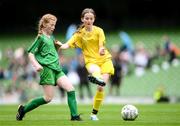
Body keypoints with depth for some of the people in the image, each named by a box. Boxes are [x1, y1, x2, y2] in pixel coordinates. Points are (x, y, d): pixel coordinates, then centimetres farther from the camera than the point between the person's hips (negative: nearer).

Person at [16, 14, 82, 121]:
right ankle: (23, 109, 8)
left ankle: (74, 116, -12)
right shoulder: (41, 37, -3)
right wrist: (36, 65, -23)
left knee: (71, 89, -10)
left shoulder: (51, 37, 19)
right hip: (47, 69, -7)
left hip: (57, 69, 7)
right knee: (48, 98, -8)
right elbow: (31, 53, -7)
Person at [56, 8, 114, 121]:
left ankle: (94, 113, 2)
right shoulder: (80, 33, 4)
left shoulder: (98, 31, 1)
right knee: (95, 71, -38)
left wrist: (101, 50, -37)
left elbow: (101, 46, -12)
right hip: (91, 61, 0)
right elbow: (68, 45, -7)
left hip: (105, 60, 0)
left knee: (101, 87, -11)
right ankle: (97, 78, -77)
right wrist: (61, 45, -31)